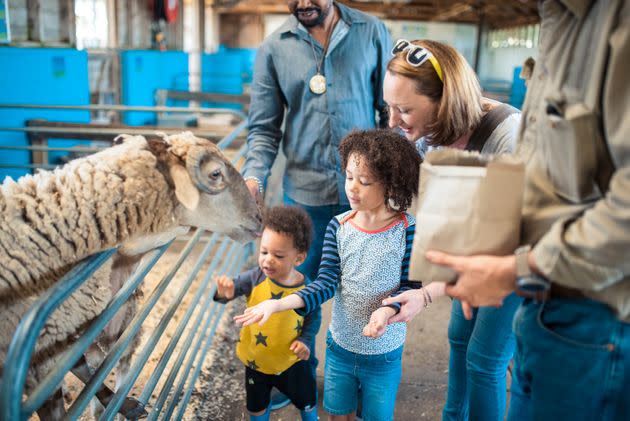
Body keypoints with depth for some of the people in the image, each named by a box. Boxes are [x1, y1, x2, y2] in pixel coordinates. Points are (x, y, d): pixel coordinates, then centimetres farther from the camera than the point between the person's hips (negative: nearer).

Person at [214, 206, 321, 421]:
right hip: (255, 359, 1)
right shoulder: (255, 278, -23)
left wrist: (306, 341, -19)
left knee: (306, 401, 25)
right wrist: (225, 292, -49)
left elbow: (314, 317, -6)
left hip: (291, 361, 0)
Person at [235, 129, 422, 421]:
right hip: (340, 345, 3)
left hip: (384, 352, -2)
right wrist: (279, 304, -27)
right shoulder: (338, 226, -11)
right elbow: (326, 283, -14)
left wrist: (387, 311, -32)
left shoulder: (406, 230, -17)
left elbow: (411, 286, -12)